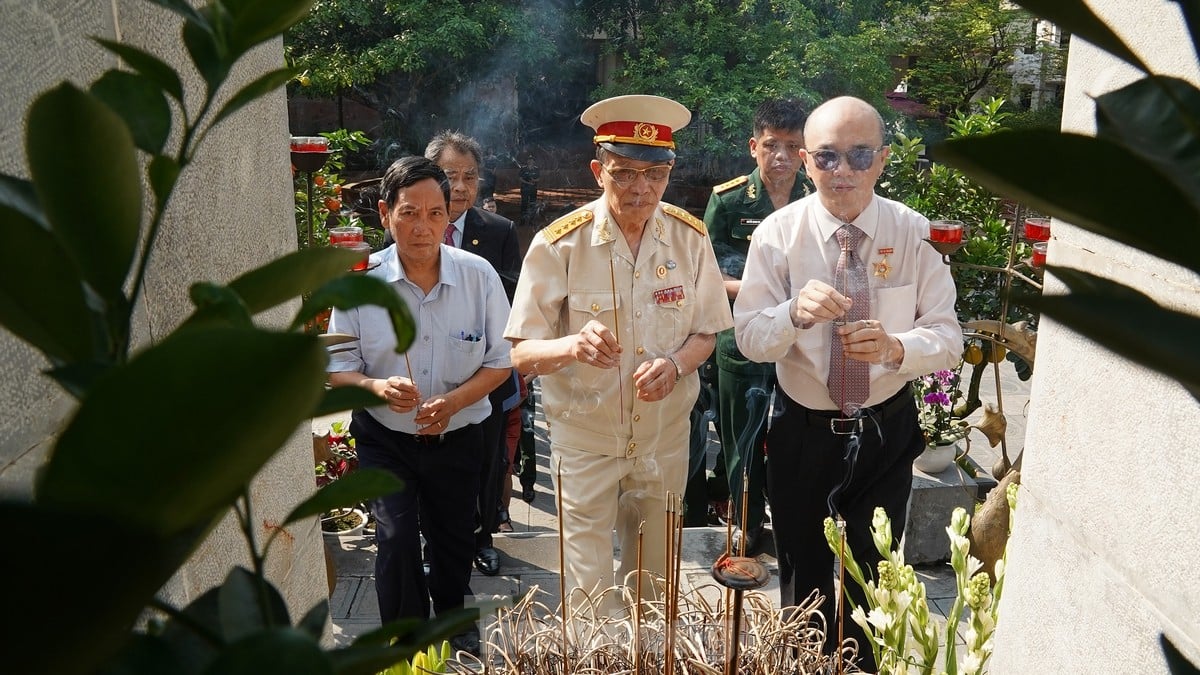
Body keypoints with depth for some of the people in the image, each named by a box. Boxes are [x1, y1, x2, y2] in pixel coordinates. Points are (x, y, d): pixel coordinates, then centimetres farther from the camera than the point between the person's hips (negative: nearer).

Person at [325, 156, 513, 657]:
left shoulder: (478, 276, -11)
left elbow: (501, 361, -5)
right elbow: (338, 370, -5)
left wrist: (454, 400, -21)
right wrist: (377, 386, -27)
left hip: (458, 437, 2)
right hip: (385, 440, -1)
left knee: (454, 539, 18)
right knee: (396, 540, -11)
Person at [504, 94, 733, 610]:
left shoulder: (689, 237, -6)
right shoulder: (558, 245, -16)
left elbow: (706, 332, 3)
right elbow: (521, 354, -16)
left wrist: (675, 364, -19)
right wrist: (573, 345, -38)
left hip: (665, 437, 3)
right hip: (585, 438, -3)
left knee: (653, 580, 22)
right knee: (588, 592, 6)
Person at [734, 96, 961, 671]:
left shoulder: (914, 233, -10)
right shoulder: (778, 233, -12)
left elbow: (947, 336, -11)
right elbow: (749, 338, -14)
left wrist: (895, 347, -33)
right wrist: (796, 312, -36)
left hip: (887, 429, 1)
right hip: (802, 430, 0)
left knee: (877, 574, 18)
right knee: (803, 572, 19)